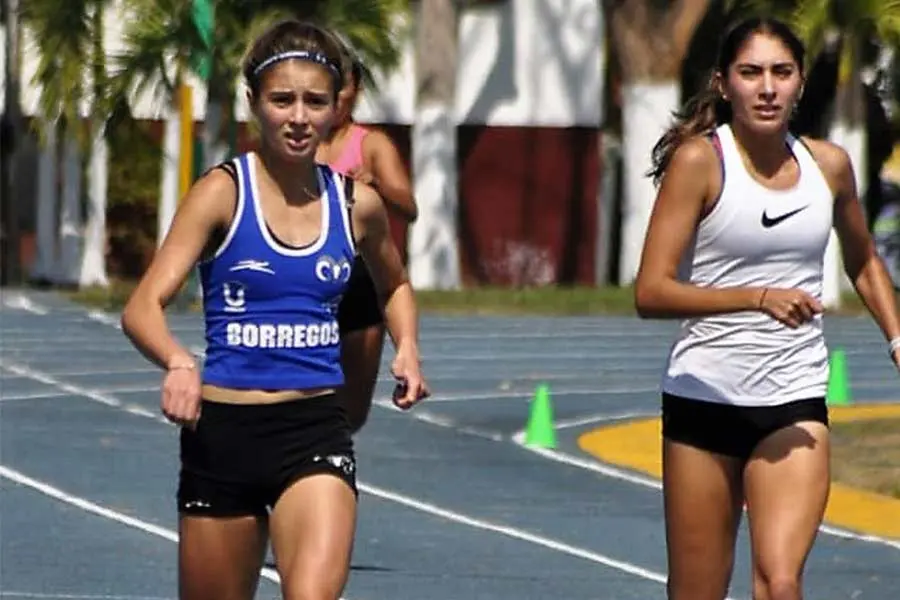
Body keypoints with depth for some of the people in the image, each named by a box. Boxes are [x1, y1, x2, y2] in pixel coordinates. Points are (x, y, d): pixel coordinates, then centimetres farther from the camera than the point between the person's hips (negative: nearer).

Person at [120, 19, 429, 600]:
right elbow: (142, 307, -13)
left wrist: (407, 347, 7)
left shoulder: (357, 204, 4)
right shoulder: (224, 192, -5)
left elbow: (395, 285, 27)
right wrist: (179, 364, -34)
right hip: (223, 429, -1)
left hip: (317, 429, 1)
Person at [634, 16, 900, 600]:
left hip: (796, 405, 2)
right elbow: (651, 292, -17)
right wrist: (759, 297, -27)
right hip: (704, 396, -2)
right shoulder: (699, 161, -8)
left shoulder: (829, 165, 5)